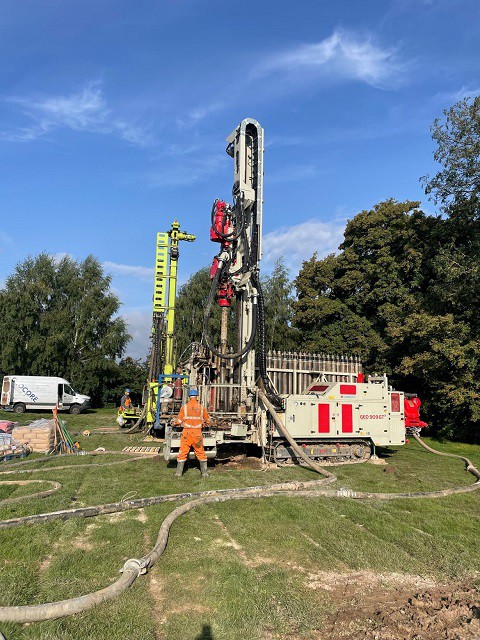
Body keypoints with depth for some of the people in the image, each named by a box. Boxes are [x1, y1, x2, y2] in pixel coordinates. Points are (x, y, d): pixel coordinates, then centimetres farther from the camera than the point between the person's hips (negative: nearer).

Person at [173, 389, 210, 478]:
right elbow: (208, 420, 13)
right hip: (197, 433, 1)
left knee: (183, 452, 7)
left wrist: (174, 422, 22)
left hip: (187, 432, -1)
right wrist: (205, 424, 35)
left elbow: (179, 421, 0)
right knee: (201, 453, 11)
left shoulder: (184, 407, -3)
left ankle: (179, 472, 11)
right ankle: (204, 473, 14)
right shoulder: (201, 408, 2)